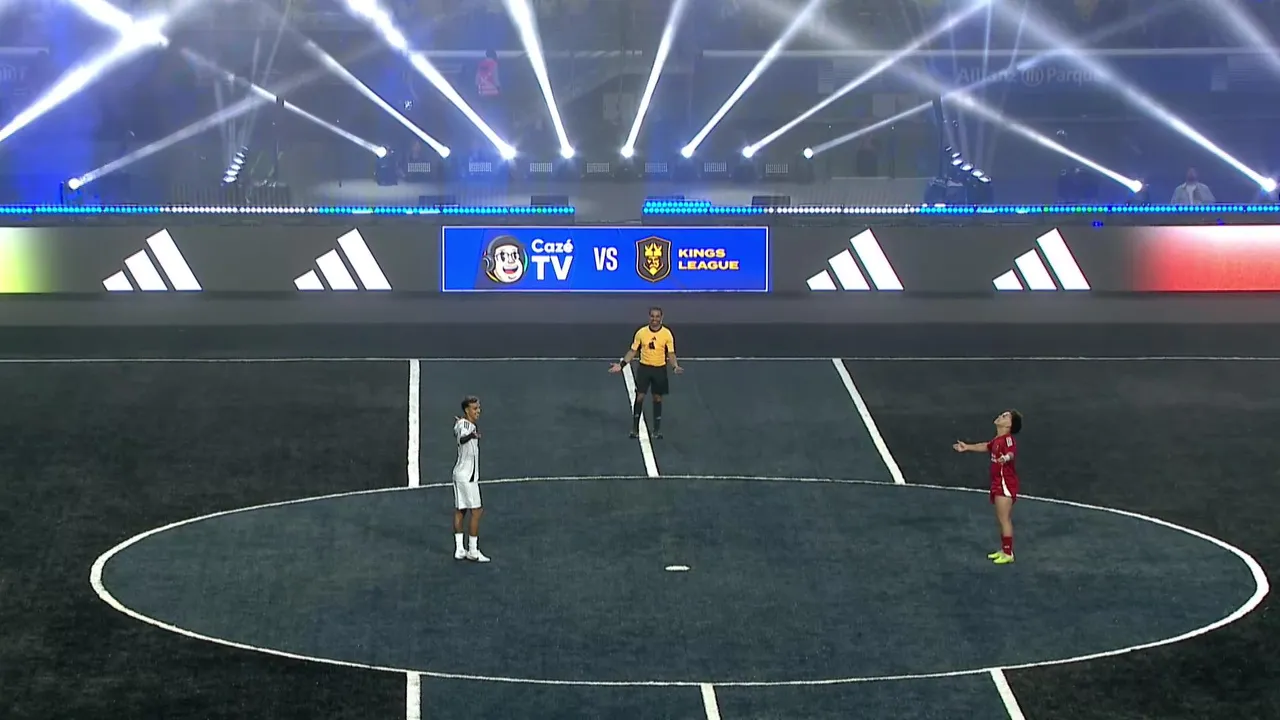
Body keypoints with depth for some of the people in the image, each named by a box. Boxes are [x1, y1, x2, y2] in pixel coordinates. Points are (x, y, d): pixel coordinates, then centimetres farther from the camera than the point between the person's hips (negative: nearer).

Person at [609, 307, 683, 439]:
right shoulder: (641, 333, -3)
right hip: (644, 368, 0)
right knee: (639, 397, -3)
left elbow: (671, 354, -2)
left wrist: (675, 366, -21)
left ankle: (657, 430, 16)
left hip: (660, 369, 0)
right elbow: (633, 351, 4)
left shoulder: (667, 334, -6)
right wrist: (621, 364, -7)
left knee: (657, 398, 7)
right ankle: (635, 428, 6)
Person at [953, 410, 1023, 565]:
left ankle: (1008, 554, -2)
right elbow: (986, 446, 30)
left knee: (1004, 519, -7)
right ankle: (1003, 550, 28)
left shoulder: (1007, 439, -21)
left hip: (1005, 484, -10)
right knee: (1002, 520, 18)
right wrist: (967, 447, 37)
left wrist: (1007, 457, -65)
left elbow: (1011, 453, -42)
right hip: (999, 484, 10)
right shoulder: (998, 440, 9)